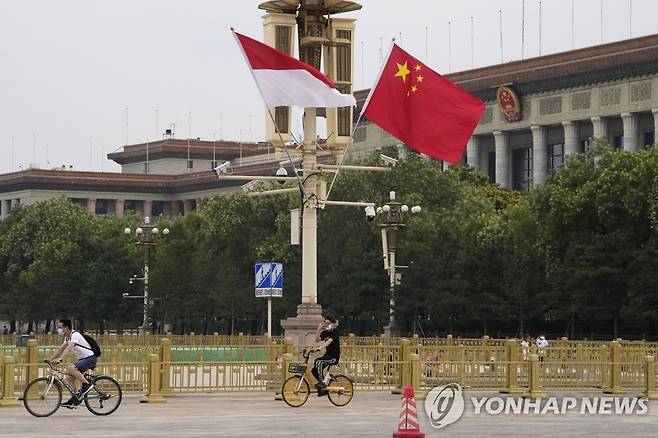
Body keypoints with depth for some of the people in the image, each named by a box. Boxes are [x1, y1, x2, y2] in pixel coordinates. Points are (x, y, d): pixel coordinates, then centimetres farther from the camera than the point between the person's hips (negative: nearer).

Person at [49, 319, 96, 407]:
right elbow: (61, 349, 16)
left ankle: (86, 385, -17)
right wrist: (50, 360, 7)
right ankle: (73, 399, 6)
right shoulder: (67, 337, 12)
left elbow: (68, 348, -33)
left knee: (71, 368, -29)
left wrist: (59, 359, -44)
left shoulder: (75, 335, -19)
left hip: (90, 358, -10)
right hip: (82, 359, 10)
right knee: (70, 378, 2)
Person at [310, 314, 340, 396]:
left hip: (334, 356, -8)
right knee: (314, 371, 2)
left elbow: (329, 341, -28)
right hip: (327, 354, 8)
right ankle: (323, 389, 15)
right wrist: (319, 330, -7)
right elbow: (317, 340, 3)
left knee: (318, 362, -31)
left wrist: (319, 348, -41)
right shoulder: (325, 332, 11)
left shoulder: (334, 332, -12)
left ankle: (322, 383, -25)